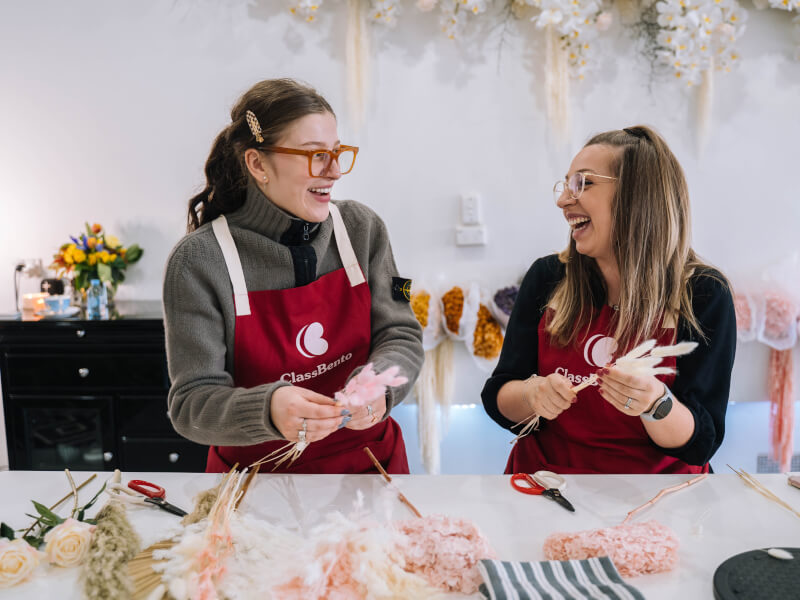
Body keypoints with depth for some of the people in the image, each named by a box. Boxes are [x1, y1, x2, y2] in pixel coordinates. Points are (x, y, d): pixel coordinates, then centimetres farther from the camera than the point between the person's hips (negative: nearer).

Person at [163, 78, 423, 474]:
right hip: (257, 472, -2)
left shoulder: (362, 228, -2)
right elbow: (191, 402, -14)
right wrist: (268, 410, -34)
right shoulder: (199, 260, -13)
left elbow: (400, 336, -2)